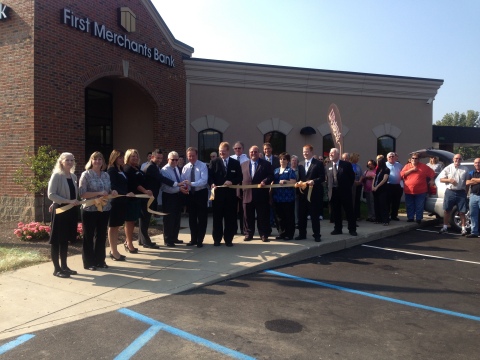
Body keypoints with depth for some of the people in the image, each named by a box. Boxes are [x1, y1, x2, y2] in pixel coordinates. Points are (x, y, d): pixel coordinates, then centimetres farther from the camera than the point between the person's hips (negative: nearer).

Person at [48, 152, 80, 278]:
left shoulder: (73, 176, 11)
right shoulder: (56, 175, -9)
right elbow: (51, 195, -16)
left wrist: (76, 202, 1)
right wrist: (68, 201, -21)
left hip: (71, 211, 7)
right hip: (60, 210, -7)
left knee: (65, 239, 14)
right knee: (57, 240, 1)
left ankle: (64, 266, 22)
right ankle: (57, 269, 8)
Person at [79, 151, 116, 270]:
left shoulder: (106, 175, 9)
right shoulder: (86, 175, -8)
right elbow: (82, 194, -14)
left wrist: (113, 193, -5)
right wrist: (98, 193, -23)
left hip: (104, 209, 5)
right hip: (90, 210, -5)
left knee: (101, 235, 13)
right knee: (89, 236, 6)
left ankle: (100, 260, 26)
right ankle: (88, 263, 16)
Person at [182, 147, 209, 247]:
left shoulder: (203, 166, -11)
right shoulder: (185, 167, 3)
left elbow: (204, 180, -23)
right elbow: (182, 181, -1)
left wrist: (191, 183, -32)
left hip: (201, 193, -4)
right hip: (190, 194, 5)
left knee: (202, 218, 2)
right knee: (192, 218, 12)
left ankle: (200, 240, 12)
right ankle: (193, 239, 24)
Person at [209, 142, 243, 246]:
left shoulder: (236, 163, 8)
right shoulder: (214, 162, 7)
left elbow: (240, 178, 4)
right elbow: (210, 176, 0)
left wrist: (232, 182, -13)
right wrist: (212, 184, -19)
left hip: (230, 194, 1)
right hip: (217, 193, 0)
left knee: (230, 218, 5)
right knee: (217, 217, 4)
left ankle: (228, 239, 15)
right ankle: (217, 239, 15)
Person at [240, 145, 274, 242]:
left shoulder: (266, 164, 4)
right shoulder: (243, 164, 14)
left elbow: (271, 176, -3)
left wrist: (264, 182, -21)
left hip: (261, 195, -3)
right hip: (247, 194, 3)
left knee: (263, 216, 3)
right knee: (248, 216, 9)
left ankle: (264, 235, 12)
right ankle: (248, 234, 20)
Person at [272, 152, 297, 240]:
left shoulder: (290, 170, -2)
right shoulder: (276, 170, 15)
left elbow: (293, 182, -11)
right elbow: (273, 181, 18)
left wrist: (285, 181, -26)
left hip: (288, 197, -5)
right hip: (277, 197, 6)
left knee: (288, 216, 1)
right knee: (279, 216, 10)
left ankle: (289, 234, 10)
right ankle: (281, 232, 21)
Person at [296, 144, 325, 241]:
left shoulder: (319, 164, 0)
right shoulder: (300, 165, 16)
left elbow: (322, 178, -7)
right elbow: (299, 178, 14)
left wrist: (314, 181, -22)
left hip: (314, 193, -5)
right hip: (302, 193, 5)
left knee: (314, 215, 0)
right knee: (301, 215, 8)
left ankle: (316, 235, 9)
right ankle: (302, 234, 18)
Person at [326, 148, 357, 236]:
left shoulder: (346, 164, -5)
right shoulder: (329, 166, 8)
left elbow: (352, 176, 0)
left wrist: (348, 187, 1)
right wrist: (330, 188, 7)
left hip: (344, 191, -4)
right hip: (333, 192, 4)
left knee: (349, 211, 3)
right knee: (335, 211, 8)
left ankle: (352, 229, 11)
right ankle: (338, 229, 18)